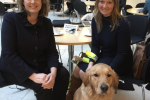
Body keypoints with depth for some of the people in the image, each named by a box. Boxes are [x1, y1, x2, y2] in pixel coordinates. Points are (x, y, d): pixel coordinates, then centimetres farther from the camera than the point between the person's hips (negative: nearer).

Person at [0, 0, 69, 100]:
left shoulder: (46, 22, 0)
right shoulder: (11, 18, -14)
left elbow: (52, 51, -3)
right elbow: (8, 54, -21)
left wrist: (53, 72, -24)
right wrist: (33, 75, -30)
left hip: (40, 64, 5)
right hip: (15, 68, -4)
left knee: (63, 74, -17)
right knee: (42, 85, -26)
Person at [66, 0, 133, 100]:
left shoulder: (122, 23, -23)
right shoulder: (96, 20, -5)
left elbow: (122, 53, -19)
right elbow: (95, 45, 0)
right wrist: (91, 62, -16)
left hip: (119, 62, -5)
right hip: (103, 56, 6)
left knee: (84, 74, -17)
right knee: (78, 69, -8)